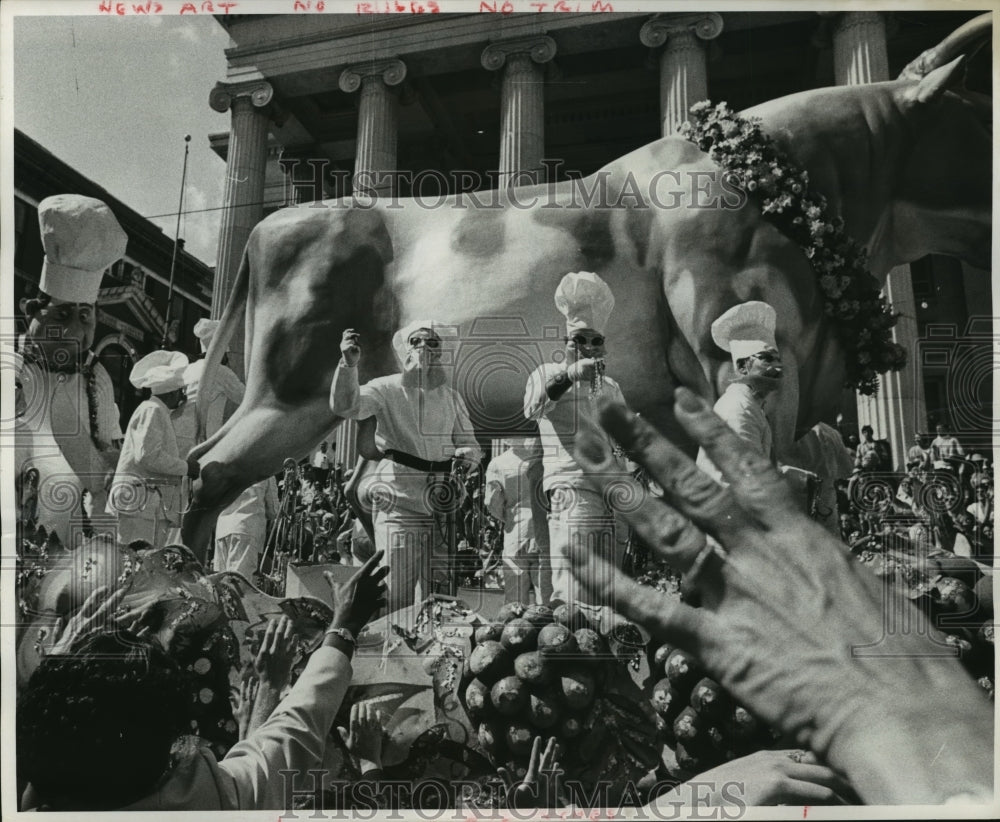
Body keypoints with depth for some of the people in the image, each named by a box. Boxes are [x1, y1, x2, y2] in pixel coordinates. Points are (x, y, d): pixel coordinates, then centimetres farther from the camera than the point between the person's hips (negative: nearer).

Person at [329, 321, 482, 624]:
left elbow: (471, 446, 16)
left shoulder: (451, 397, 14)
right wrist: (349, 365, -31)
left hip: (443, 497, 4)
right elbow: (345, 406, -16)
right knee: (398, 586, -7)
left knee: (439, 589, 10)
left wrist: (464, 458, -7)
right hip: (399, 495, -4)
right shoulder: (387, 389, 1)